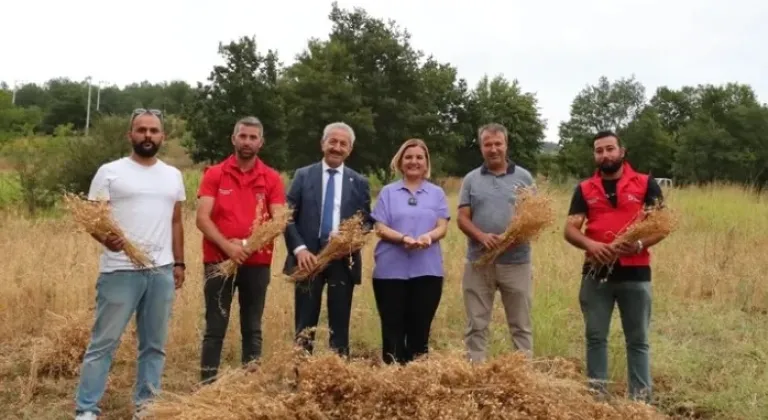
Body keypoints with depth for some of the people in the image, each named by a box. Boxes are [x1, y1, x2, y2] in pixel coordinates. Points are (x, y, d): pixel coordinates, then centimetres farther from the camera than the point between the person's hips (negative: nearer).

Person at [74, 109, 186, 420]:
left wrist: (179, 262, 12)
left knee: (155, 344, 10)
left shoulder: (173, 176, 13)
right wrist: (105, 238, -23)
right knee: (104, 341, 0)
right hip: (120, 271, -4)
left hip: (162, 271, 4)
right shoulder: (110, 172, 0)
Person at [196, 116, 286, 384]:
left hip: (257, 263, 1)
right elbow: (202, 218, -5)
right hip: (219, 261, -1)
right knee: (215, 328, 1)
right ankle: (207, 385, 7)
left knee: (252, 329, 8)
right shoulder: (214, 175, 3)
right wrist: (227, 245, -19)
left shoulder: (272, 178, 5)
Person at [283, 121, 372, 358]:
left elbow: (367, 221, 10)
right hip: (308, 257, -1)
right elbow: (288, 217, 1)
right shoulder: (303, 175, 6)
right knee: (305, 325, 3)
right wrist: (299, 249, -14)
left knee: (340, 326, 5)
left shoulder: (359, 183, 10)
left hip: (343, 260, 1)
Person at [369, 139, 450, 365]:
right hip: (391, 270, -1)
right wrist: (404, 238, -19)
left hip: (427, 270, 1)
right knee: (393, 329, 2)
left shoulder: (437, 193, 11)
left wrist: (428, 237, -20)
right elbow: (380, 228, -1)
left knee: (420, 329, 6)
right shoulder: (388, 192, 7)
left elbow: (442, 227, 2)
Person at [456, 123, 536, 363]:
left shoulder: (523, 177, 6)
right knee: (476, 325, 6)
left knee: (521, 325, 6)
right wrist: (481, 236, -17)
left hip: (516, 262, -1)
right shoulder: (471, 179, 7)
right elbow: (463, 218, 2)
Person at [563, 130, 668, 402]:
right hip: (596, 272, 2)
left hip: (635, 273, -2)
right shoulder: (584, 189, 8)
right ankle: (596, 395, 19)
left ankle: (641, 398, 14)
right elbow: (570, 229, 2)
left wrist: (640, 244, -19)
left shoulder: (645, 184, 2)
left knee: (638, 340, 7)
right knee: (595, 337, 9)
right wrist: (590, 244, -19)